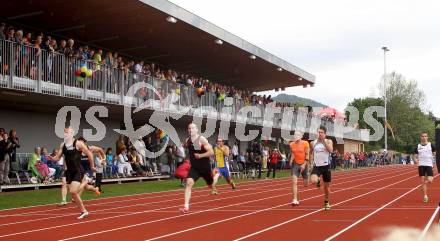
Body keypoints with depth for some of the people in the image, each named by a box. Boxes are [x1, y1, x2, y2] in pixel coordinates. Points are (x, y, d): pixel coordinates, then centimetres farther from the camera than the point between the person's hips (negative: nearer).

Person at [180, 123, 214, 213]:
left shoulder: (202, 140, -16)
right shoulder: (187, 141, -1)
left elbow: (211, 152, -19)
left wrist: (201, 155, -28)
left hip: (205, 167, -3)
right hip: (194, 167, 3)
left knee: (211, 186, 17)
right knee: (188, 183, -21)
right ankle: (186, 206, -25)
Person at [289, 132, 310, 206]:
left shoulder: (305, 143, -8)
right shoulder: (292, 144, 3)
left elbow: (307, 155, -8)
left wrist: (304, 164, -16)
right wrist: (291, 160, -2)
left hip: (304, 164, -2)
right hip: (295, 164, 2)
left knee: (306, 184, 8)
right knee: (294, 182, -14)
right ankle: (295, 200, -13)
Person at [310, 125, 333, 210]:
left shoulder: (328, 141, -1)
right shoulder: (313, 143, 4)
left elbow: (330, 150, -20)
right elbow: (311, 153, 18)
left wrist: (324, 141, -20)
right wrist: (312, 160, 6)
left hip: (326, 166, 0)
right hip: (317, 166, 1)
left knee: (327, 186, 9)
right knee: (313, 181, -27)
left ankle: (326, 202, 31)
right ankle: (318, 180, 12)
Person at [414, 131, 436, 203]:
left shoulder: (431, 145, 1)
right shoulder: (418, 146, 4)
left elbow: (435, 154, 6)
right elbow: (415, 156, 9)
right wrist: (416, 160, -11)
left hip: (429, 165, -1)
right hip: (421, 165, 1)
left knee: (429, 180, -13)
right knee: (422, 181, -1)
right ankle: (425, 196, 9)